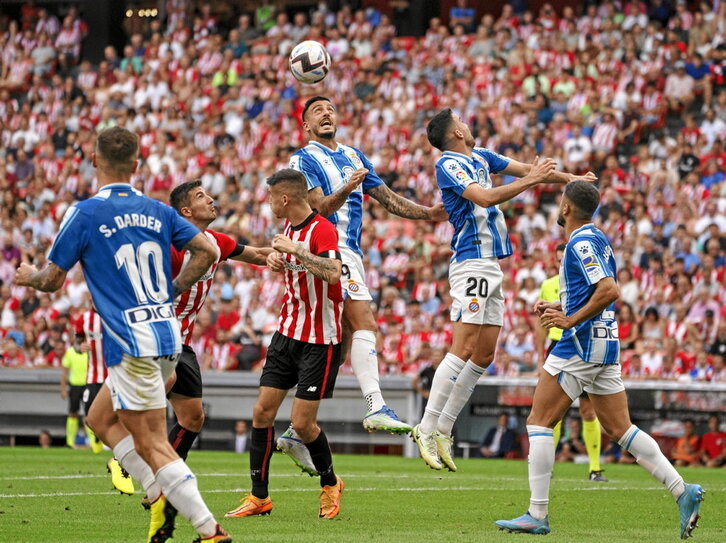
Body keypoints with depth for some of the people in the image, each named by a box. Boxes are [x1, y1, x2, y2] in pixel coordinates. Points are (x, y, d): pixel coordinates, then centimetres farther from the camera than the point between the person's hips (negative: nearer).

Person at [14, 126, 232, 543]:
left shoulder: (85, 214, -7)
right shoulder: (157, 211, 9)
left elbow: (53, 279, -1)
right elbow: (207, 251, 5)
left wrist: (27, 277, 22)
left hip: (132, 344, -7)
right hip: (168, 334, 7)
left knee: (152, 446, -6)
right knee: (101, 418, 23)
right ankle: (160, 497, 12)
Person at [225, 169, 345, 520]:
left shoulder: (322, 230, -18)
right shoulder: (289, 227, 9)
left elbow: (333, 272, -36)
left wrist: (294, 249, -30)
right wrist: (276, 259, 7)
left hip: (320, 340, -8)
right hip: (287, 332, 8)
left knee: (302, 423, -6)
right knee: (263, 412, 1)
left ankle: (330, 484, 20)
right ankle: (259, 497, 8)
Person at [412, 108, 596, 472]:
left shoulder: (480, 157, 16)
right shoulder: (448, 164, -10)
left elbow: (524, 168, 27)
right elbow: (485, 197, -23)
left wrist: (569, 178, 29)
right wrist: (530, 180, -20)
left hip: (491, 263, 9)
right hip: (471, 262, -9)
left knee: (485, 354, 6)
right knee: (464, 348, -16)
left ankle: (443, 429, 9)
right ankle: (427, 428, -16)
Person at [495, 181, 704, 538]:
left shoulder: (581, 242, -13)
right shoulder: (597, 239, 16)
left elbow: (609, 290, -25)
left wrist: (571, 320, -21)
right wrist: (557, 307, 18)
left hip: (581, 344, -10)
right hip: (606, 343, 10)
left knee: (538, 422, -3)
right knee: (619, 429, 9)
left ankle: (537, 515, -6)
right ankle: (682, 492, -2)